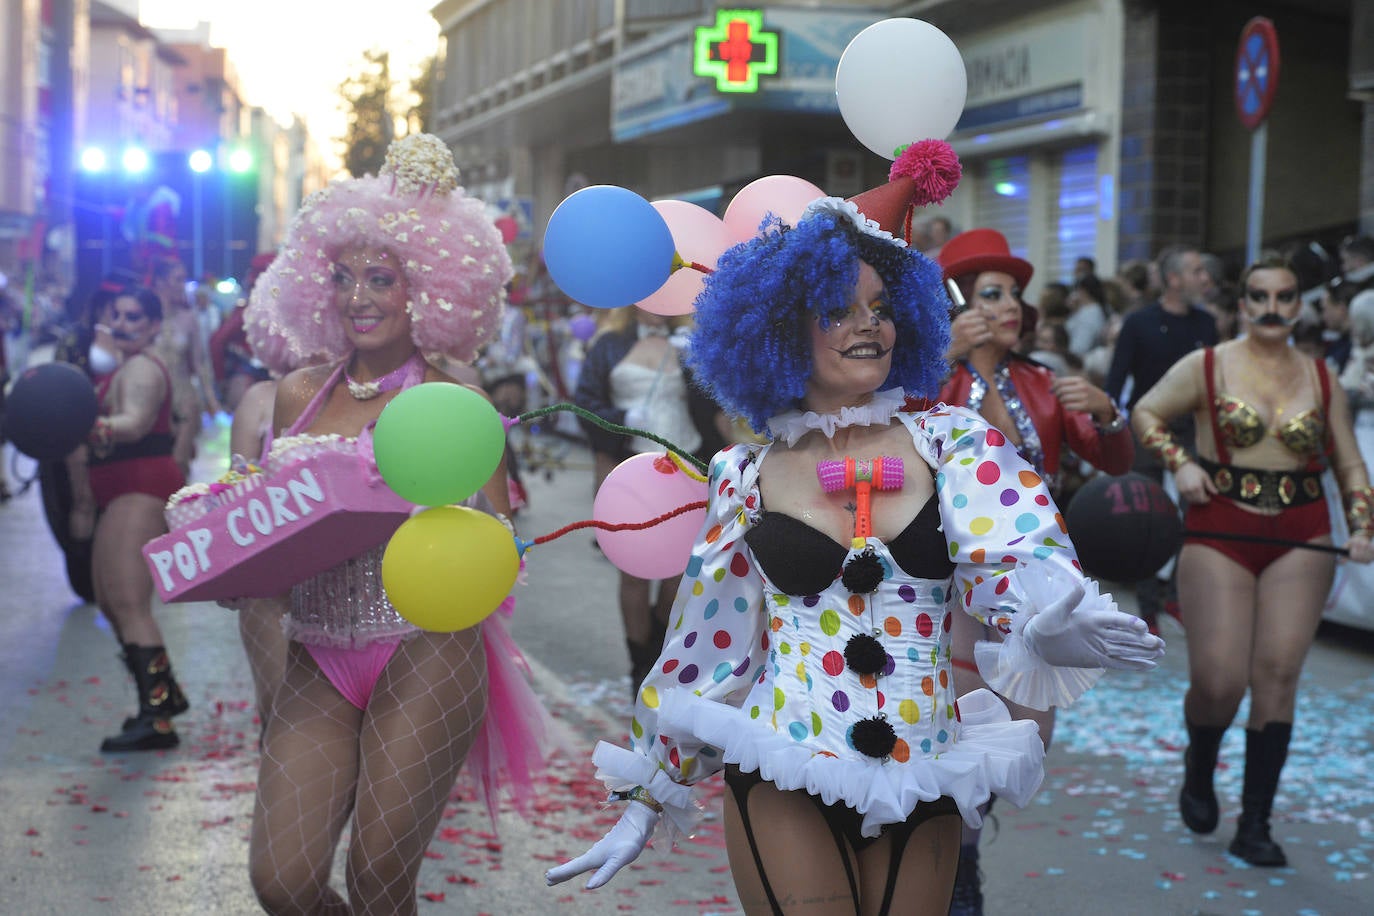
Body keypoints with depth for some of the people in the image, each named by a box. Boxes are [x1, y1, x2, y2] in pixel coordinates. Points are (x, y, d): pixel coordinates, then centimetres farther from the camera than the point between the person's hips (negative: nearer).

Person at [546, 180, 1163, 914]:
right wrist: (643, 804, 13)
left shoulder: (952, 441, 2)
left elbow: (1015, 555, -14)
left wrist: (1050, 617, -39)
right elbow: (705, 651, 10)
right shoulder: (748, 477, 3)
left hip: (922, 789, 1)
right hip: (784, 782, -1)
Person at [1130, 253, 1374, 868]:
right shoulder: (1207, 366, 1)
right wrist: (1179, 462, -6)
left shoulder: (1320, 377, 9)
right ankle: (1199, 767, 28)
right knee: (1219, 680, -7)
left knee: (1277, 674, -3)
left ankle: (1255, 826, 7)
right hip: (1219, 533, -2)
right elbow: (1145, 413, 9)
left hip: (1300, 541, 2)